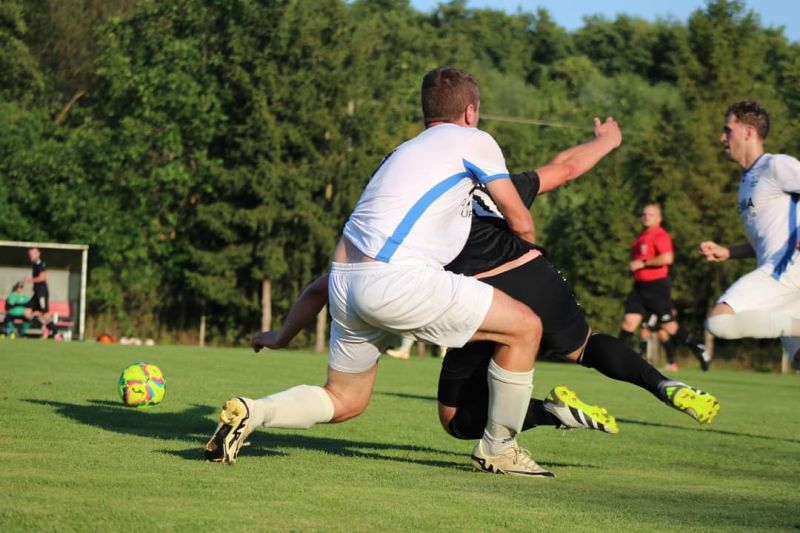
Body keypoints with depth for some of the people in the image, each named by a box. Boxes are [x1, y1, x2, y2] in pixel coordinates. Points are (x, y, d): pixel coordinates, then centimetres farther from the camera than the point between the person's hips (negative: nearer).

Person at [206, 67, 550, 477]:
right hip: (394, 279, -8)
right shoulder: (473, 141, 9)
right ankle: (498, 449, 10)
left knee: (344, 401, 22)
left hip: (344, 282, 8)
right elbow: (520, 222, 17)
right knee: (525, 327, 1)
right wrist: (529, 248, 36)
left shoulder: (401, 153, 31)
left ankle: (249, 412, 1)